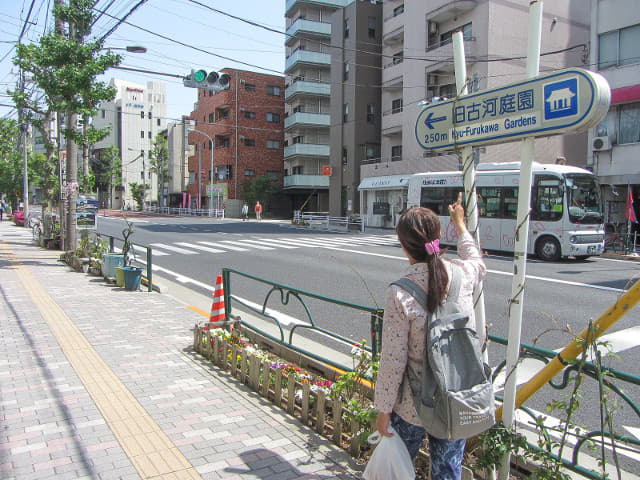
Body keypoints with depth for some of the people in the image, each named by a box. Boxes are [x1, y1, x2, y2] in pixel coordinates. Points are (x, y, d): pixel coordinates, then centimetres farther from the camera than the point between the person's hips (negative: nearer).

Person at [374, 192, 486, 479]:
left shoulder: (400, 294, -21)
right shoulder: (462, 274, -8)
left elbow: (393, 360, -17)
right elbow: (478, 263, 20)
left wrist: (383, 409, -4)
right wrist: (460, 224, 34)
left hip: (414, 405, -4)